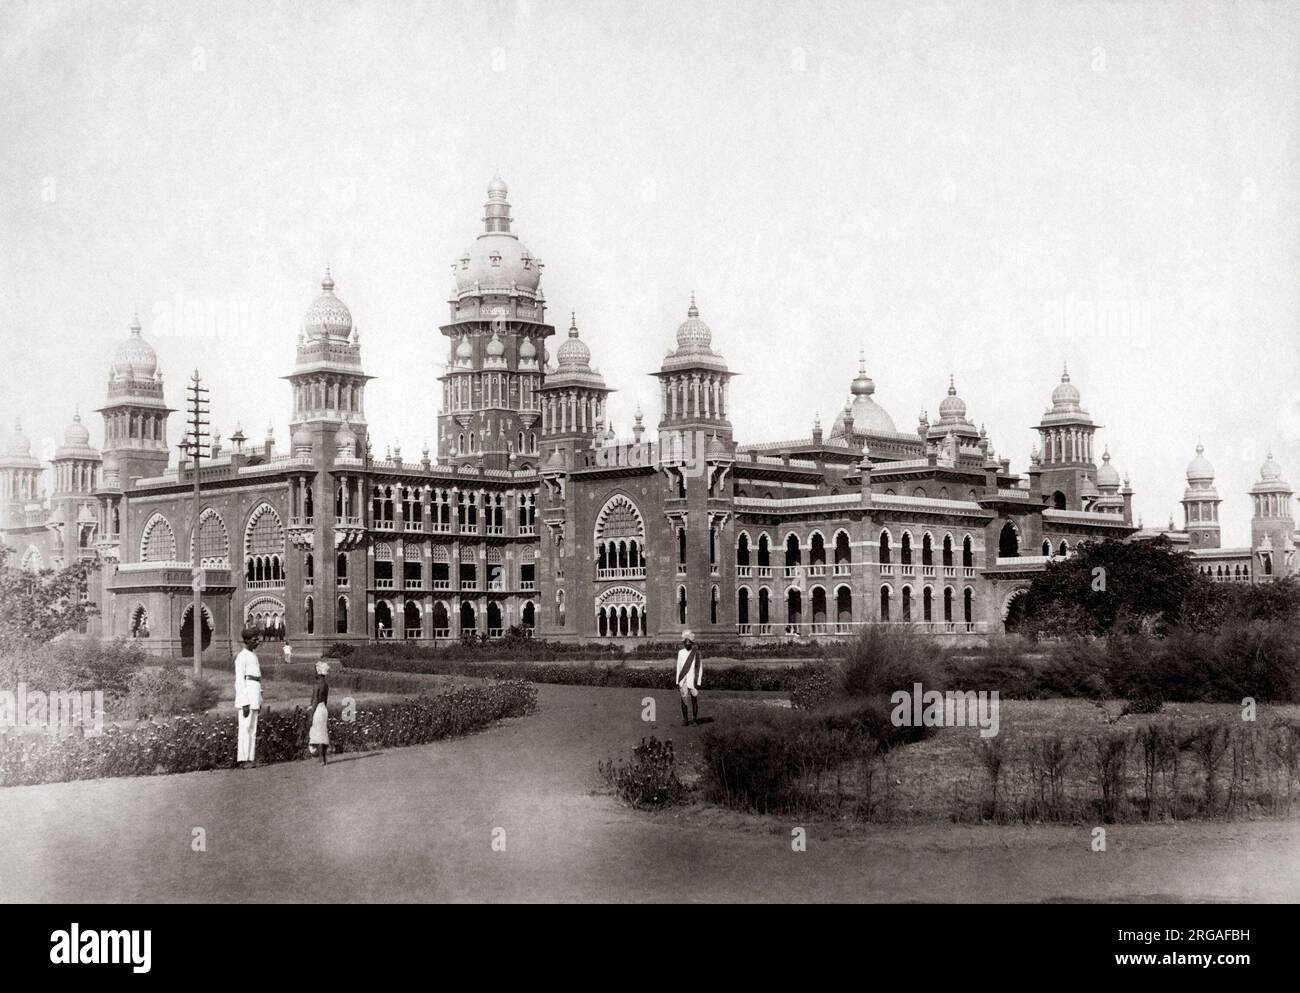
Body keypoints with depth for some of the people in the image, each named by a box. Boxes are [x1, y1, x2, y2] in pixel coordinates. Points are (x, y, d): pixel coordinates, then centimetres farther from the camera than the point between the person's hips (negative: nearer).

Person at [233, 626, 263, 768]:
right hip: (246, 694, -9)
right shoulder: (241, 657, -9)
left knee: (252, 729, 9)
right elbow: (239, 681, -14)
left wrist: (259, 701, 21)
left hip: (255, 696, 9)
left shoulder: (253, 656, 18)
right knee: (245, 728, -8)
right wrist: (244, 703, -18)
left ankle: (251, 758, 12)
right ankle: (243, 760, -7)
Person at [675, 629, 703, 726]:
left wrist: (698, 682, -6)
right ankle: (685, 719, 2)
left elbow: (700, 668, -1)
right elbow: (678, 667, 11)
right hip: (683, 680, 2)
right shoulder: (681, 653, 6)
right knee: (683, 700, -4)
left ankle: (695, 719, 13)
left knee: (694, 699, 3)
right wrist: (677, 681, 7)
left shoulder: (696, 653, -2)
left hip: (693, 680, -2)